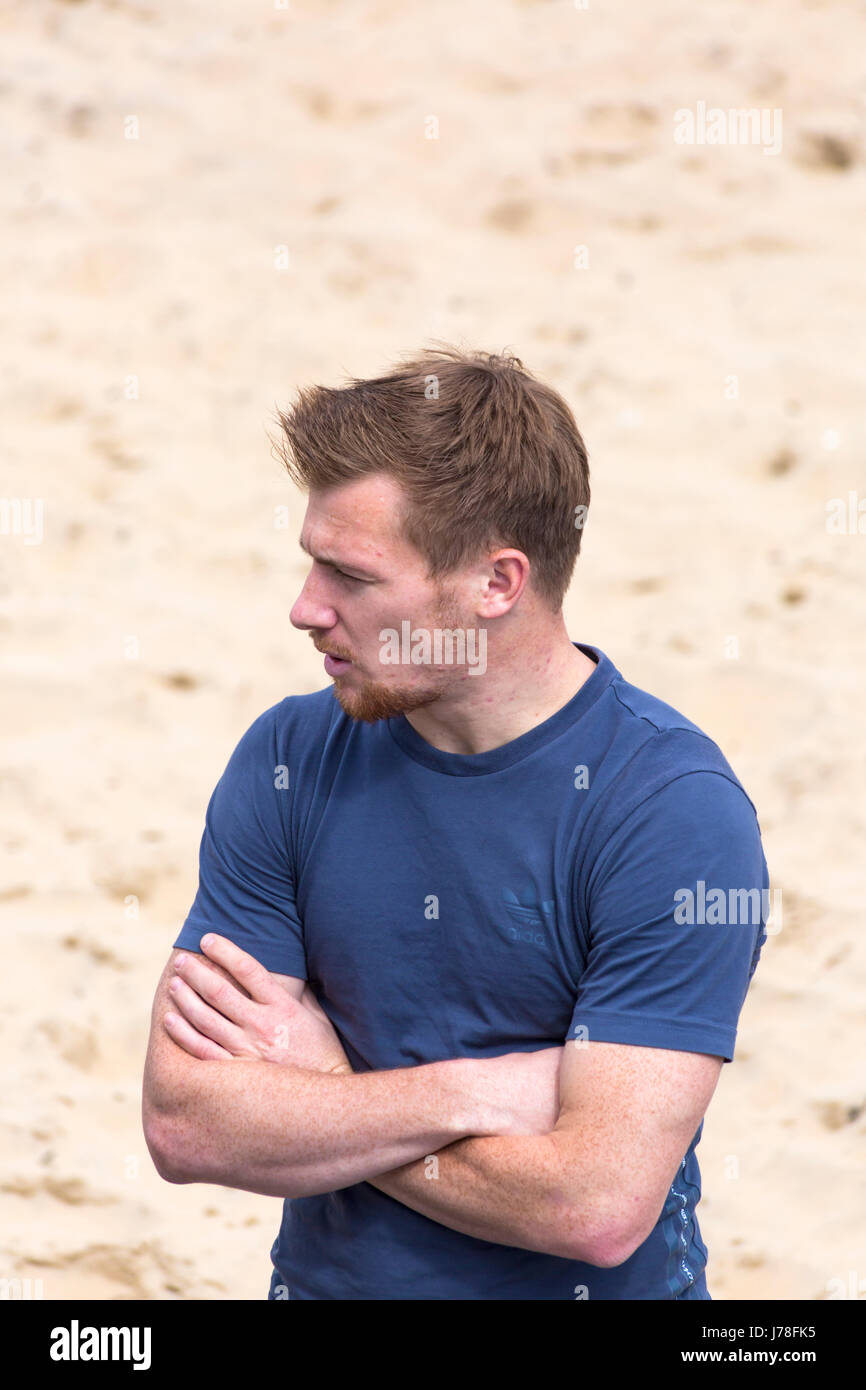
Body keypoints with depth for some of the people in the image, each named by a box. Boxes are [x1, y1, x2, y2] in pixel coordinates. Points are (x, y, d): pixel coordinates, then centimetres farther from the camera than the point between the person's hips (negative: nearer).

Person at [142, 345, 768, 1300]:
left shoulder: (676, 811, -12)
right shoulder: (287, 761, 2)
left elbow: (598, 1206, -18)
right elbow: (182, 1123, -5)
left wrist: (315, 1092, -8)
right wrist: (490, 1091, -13)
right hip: (326, 1278, 4)